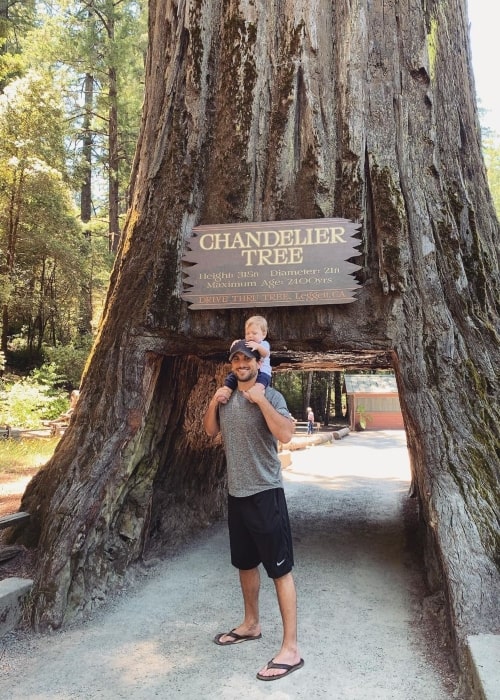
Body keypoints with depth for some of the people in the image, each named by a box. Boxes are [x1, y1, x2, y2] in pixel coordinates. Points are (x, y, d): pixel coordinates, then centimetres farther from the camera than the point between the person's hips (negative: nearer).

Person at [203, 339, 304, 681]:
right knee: (246, 563, 21)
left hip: (266, 493, -7)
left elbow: (286, 434, -26)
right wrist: (213, 403, -1)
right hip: (236, 494, 7)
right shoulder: (227, 397, 9)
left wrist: (260, 399, -26)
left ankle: (291, 649, 8)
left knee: (280, 569, -1)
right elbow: (210, 431, 15)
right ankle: (251, 624, 39)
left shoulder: (271, 396, -12)